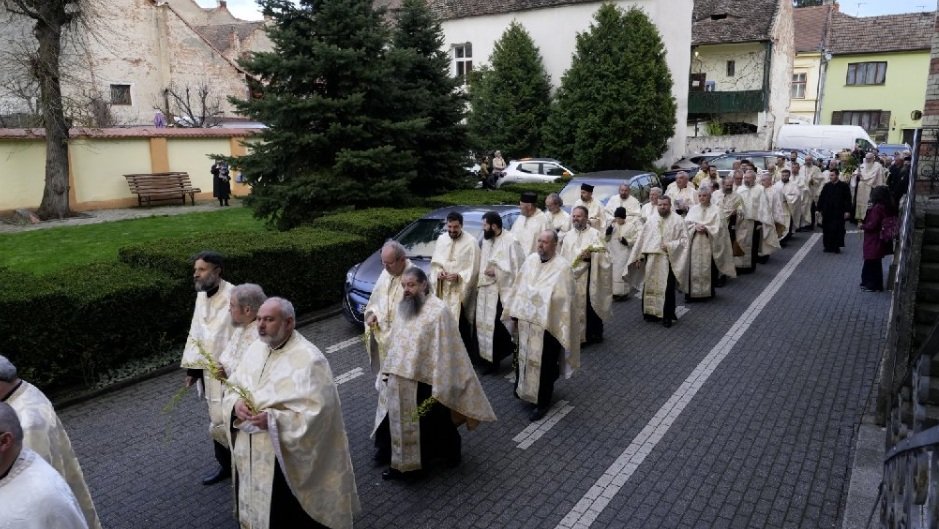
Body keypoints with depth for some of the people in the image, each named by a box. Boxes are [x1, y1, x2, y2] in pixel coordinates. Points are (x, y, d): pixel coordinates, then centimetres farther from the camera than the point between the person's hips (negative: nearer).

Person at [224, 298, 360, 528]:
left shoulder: (308, 359, -20)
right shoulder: (255, 349, 4)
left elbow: (317, 413, -24)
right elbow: (233, 387, 10)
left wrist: (273, 420, -31)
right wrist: (236, 404, -12)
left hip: (287, 458, -7)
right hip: (251, 453, 7)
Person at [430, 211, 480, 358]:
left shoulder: (471, 242, -9)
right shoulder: (441, 239, 8)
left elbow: (473, 269, -9)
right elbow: (434, 262, 13)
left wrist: (458, 277, -22)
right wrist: (438, 272, -8)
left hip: (461, 291, -5)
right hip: (443, 290, 5)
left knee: (460, 325, -5)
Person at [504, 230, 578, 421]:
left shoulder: (562, 267, -15)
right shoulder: (530, 260, 2)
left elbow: (564, 299, -15)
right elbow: (519, 287, 9)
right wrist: (515, 312, 9)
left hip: (548, 324, -5)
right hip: (526, 321, 5)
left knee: (544, 364, 7)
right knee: (524, 357, 19)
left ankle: (542, 402, 23)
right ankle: (522, 390, 41)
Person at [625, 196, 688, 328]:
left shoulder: (678, 220, -1)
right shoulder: (651, 220, 9)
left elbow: (684, 239, -5)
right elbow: (642, 238, 10)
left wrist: (670, 246, -17)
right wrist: (639, 256, 6)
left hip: (668, 260, -4)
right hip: (651, 259, 4)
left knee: (667, 288, -3)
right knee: (650, 286, 8)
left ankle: (667, 316, 9)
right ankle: (652, 313, 22)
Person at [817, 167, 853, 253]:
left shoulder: (844, 186, -2)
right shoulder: (826, 186, 7)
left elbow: (848, 199, -4)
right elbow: (821, 198, 10)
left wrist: (847, 211, -9)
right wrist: (820, 209, 5)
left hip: (839, 213, -3)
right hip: (827, 212, 3)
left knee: (838, 229, -1)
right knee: (827, 229, 4)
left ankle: (836, 246, 7)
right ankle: (828, 246, 13)